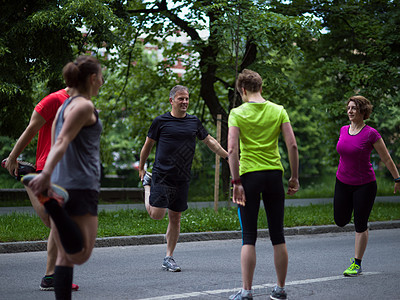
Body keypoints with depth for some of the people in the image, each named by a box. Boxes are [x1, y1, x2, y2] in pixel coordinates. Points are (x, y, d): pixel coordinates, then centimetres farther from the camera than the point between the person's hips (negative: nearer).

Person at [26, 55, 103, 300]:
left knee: (64, 256, 10)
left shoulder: (64, 106, 18)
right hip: (80, 187, -9)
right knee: (80, 255, -11)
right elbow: (62, 141, -22)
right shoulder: (85, 106, -8)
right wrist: (47, 174, -33)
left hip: (60, 185, 9)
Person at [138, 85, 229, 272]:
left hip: (182, 179, 4)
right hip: (161, 177, -4)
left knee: (175, 218, 6)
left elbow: (209, 141, 20)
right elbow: (148, 145, 7)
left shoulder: (194, 122, 10)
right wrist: (141, 168, 12)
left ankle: (169, 258, 16)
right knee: (156, 214, -8)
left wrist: (228, 156, 15)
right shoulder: (161, 121, -2)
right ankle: (147, 183, 21)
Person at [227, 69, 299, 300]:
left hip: (249, 176, -2)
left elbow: (232, 149, -14)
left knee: (249, 237, 3)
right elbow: (292, 145, -3)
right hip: (274, 175, 3)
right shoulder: (278, 111, 4)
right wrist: (295, 177, 5)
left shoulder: (237, 113, -4)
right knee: (278, 235, 10)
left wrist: (236, 182, -12)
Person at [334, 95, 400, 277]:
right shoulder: (343, 130, 1)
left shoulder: (371, 134, -15)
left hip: (364, 185, -5)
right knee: (340, 221, 10)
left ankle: (357, 264, 11)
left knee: (360, 225, 0)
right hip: (342, 183, 5)